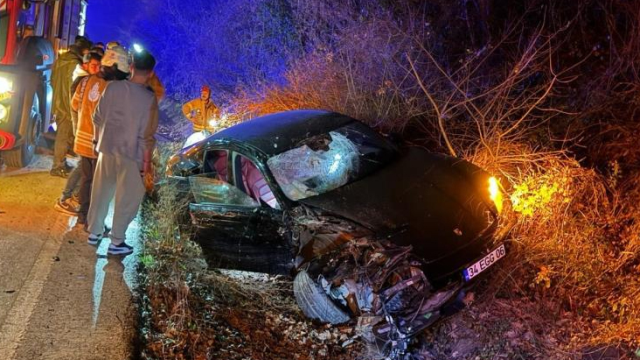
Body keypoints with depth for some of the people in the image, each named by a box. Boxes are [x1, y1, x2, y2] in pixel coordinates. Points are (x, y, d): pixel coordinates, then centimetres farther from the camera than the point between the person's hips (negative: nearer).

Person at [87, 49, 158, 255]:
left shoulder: (112, 87, -4)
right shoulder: (149, 98, -16)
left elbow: (97, 118, 4)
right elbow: (147, 135, -15)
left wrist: (97, 140, 20)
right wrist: (147, 161, -5)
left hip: (106, 149, 5)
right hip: (131, 154, -5)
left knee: (101, 192, 19)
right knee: (127, 199, 8)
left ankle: (94, 232, 32)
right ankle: (116, 242, 15)